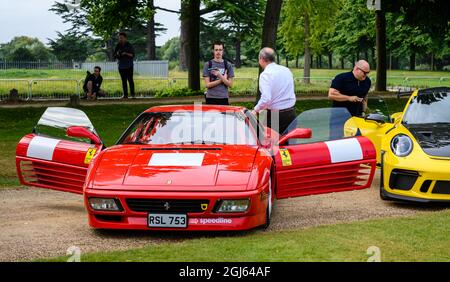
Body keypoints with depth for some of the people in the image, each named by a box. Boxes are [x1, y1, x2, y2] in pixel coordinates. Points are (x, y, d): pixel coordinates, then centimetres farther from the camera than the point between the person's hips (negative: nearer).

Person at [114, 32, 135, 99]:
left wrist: (126, 53, -19)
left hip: (129, 65, -4)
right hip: (121, 66, 4)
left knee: (130, 79, -7)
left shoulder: (129, 45, -3)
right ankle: (125, 94, 6)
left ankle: (132, 94, -1)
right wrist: (117, 54, -10)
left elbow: (132, 55, -5)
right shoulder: (118, 46, 7)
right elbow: (114, 55, 12)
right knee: (124, 80, 4)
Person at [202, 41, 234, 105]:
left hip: (224, 98, 1)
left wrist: (220, 75, -15)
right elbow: (207, 84, -3)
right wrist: (222, 79, -7)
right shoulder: (208, 64, 3)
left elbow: (230, 84, 0)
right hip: (211, 98, -1)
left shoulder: (228, 65, 6)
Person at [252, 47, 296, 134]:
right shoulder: (286, 70, 8)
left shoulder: (265, 74, -14)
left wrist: (255, 110, -11)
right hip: (291, 112, 6)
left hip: (275, 114, -6)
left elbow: (266, 99, -24)